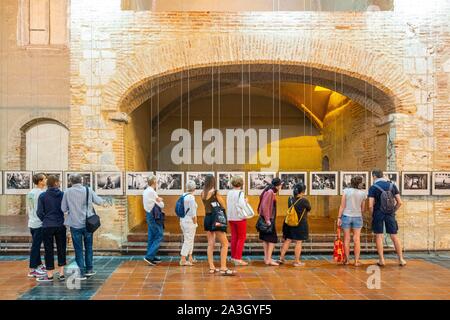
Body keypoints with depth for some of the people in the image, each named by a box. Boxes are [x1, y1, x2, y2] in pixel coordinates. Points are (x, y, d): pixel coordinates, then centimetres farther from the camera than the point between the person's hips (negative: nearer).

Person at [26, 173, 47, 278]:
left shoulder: (30, 193, 10)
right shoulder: (42, 193, -16)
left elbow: (28, 209, 16)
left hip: (31, 223, 9)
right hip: (39, 223, -9)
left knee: (36, 245, 17)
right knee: (36, 246, -3)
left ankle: (39, 265, 29)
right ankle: (32, 270, 1)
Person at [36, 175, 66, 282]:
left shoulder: (42, 196, -5)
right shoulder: (63, 195, -4)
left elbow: (40, 212, -4)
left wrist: (45, 220, 13)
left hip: (47, 226, -1)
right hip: (61, 225, 1)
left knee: (49, 250, 6)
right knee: (61, 249, 11)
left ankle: (49, 275, 11)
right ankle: (61, 274, 14)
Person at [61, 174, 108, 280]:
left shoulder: (67, 192, -7)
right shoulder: (88, 190, -4)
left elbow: (63, 209, -4)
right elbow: (98, 200, 6)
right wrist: (104, 203, 27)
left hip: (74, 224, -1)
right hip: (87, 223, 2)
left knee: (78, 249, 7)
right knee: (88, 247, 17)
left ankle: (82, 272, 8)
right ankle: (89, 269, 25)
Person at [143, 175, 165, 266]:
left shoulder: (146, 191, 11)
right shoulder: (152, 192, -18)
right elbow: (161, 205, -13)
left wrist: (158, 200, -8)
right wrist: (160, 201, 5)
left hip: (149, 215, 10)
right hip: (154, 217, -10)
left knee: (151, 237, 15)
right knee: (159, 237, -6)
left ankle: (151, 257, 22)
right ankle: (149, 256, -9)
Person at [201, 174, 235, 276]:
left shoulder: (203, 193, 5)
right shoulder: (215, 192, -13)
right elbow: (223, 206, -6)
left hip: (207, 218, 7)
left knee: (210, 244, 12)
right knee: (225, 243, 0)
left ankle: (211, 267, 15)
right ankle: (223, 268, -5)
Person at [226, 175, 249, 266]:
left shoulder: (229, 193, 4)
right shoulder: (240, 193, -16)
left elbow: (228, 204, 6)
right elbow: (241, 204, -27)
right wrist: (245, 201, -9)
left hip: (231, 218, 6)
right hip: (240, 218, -6)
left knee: (234, 237, 17)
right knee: (241, 238, 3)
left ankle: (233, 257, 25)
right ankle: (238, 259, -1)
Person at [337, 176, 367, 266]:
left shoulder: (346, 191, -7)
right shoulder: (363, 193, -2)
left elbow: (342, 206, -7)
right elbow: (362, 209, 6)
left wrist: (339, 218, -2)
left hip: (346, 216, 0)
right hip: (357, 217, 0)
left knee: (346, 239, 8)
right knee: (357, 239, 6)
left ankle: (346, 260, 15)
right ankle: (356, 261, 6)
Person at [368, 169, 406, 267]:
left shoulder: (373, 188, -7)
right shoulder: (392, 186, 4)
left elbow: (371, 205, -13)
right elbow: (399, 202, 1)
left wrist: (372, 215, 3)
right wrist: (393, 211, 13)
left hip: (378, 214, -3)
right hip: (390, 214, 3)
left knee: (379, 236, 4)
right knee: (394, 236, 8)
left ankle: (381, 260, 5)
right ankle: (401, 259, 10)